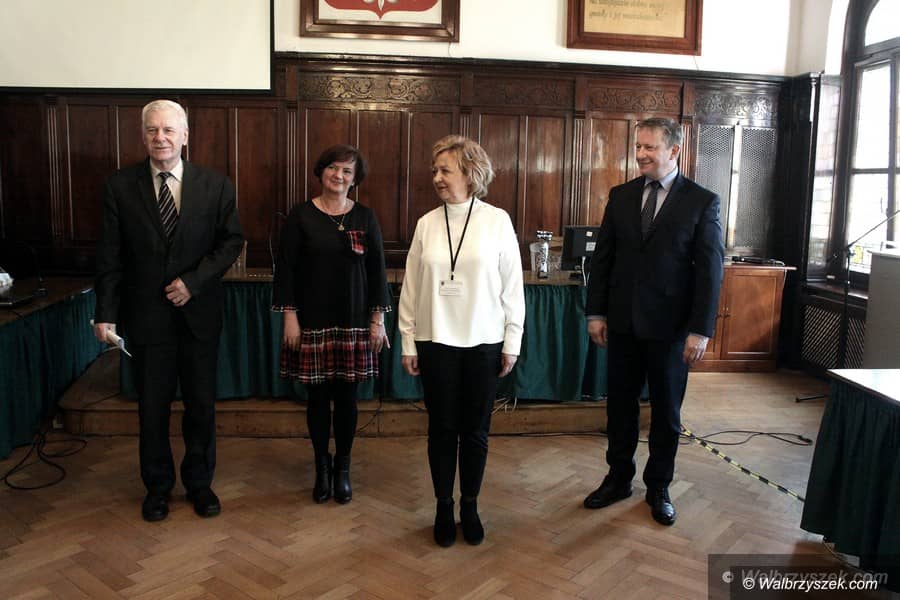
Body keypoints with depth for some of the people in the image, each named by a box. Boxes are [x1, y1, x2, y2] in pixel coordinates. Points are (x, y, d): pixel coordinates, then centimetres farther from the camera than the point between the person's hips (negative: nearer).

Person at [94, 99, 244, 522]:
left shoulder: (215, 185, -1)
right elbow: (110, 257, -2)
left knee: (202, 404, 10)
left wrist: (193, 281, -13)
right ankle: (157, 487, 30)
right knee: (152, 407, 11)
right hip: (146, 313, 0)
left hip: (199, 312, 0)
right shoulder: (120, 187, -1)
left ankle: (200, 483, 29)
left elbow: (231, 242, -1)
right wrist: (106, 314, -8)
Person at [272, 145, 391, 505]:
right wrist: (289, 316, -6)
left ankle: (343, 468, 24)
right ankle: (322, 466, 25)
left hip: (354, 322, 1)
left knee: (347, 397, 6)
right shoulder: (301, 216, 0)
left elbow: (377, 270, 5)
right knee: (318, 397, 6)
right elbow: (286, 269, 0)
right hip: (312, 322, -1)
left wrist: (378, 319, 1)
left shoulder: (365, 217, 4)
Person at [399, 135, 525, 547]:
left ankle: (470, 507, 26)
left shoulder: (497, 221, -2)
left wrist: (512, 342, -1)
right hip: (436, 342, 1)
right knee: (442, 428, 9)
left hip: (483, 342, -1)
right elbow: (411, 286, 4)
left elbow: (512, 285, 0)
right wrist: (408, 343, 4)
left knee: (476, 430, 8)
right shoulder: (427, 224, 1)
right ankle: (444, 508, 25)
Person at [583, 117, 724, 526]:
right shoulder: (620, 196, 5)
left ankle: (658, 488, 28)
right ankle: (618, 479, 30)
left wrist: (700, 330, -12)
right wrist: (596, 312, 2)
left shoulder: (702, 201, -5)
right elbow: (602, 257, 7)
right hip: (622, 323, 3)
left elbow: (710, 270, -7)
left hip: (669, 325, -3)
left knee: (666, 411, 11)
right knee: (620, 404, 13)